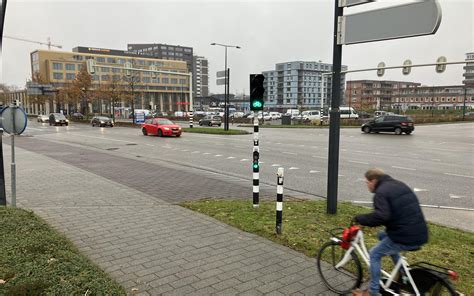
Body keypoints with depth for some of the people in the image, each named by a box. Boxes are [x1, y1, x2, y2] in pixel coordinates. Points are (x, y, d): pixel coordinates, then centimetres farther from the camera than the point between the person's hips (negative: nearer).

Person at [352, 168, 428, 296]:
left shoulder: (381, 192, -12)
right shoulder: (399, 184, 15)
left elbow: (381, 216, -28)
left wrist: (359, 219, -15)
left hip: (406, 238, -9)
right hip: (421, 234, 9)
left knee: (374, 254, 8)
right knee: (383, 236, 28)